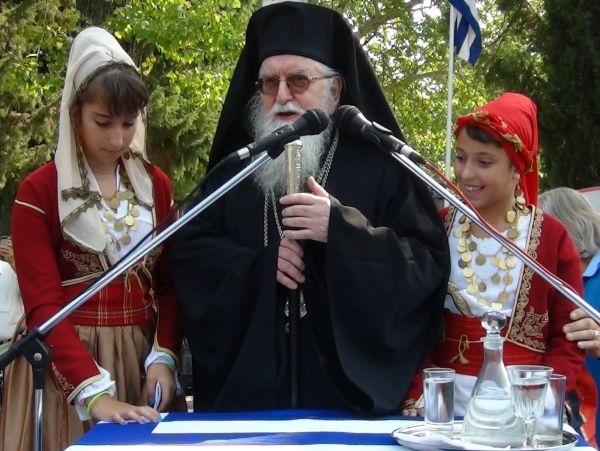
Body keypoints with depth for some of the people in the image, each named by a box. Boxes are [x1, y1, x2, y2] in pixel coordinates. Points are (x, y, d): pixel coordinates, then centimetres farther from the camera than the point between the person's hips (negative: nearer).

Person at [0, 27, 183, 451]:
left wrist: (164, 356, -11)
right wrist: (94, 391, -26)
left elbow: (170, 283, 7)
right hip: (64, 362, -3)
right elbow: (43, 305, -14)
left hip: (139, 359, 4)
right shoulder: (39, 191, -7)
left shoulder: (157, 184, 6)